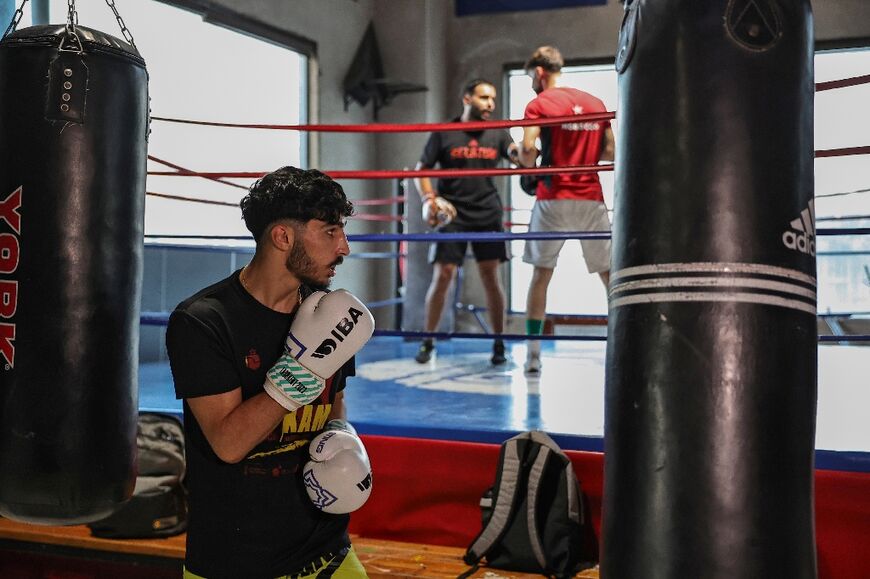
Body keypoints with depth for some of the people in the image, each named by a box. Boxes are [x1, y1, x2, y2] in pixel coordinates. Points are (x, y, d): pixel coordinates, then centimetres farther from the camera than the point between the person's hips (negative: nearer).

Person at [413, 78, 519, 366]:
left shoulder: (497, 134, 8)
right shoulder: (444, 134, 2)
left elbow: (519, 156, -6)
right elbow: (421, 170, 5)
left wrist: (521, 151, -31)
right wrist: (429, 199, -11)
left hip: (488, 214, 2)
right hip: (452, 215, -2)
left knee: (491, 277, 0)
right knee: (442, 276, -4)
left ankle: (498, 344, 8)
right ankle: (427, 341, 10)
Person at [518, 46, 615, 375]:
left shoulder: (539, 104, -1)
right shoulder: (596, 103, 13)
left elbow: (528, 150, -14)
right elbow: (610, 153, 11)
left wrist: (523, 158, 8)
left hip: (554, 199, -3)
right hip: (591, 199, 3)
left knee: (541, 273, 7)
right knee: (610, 274, 7)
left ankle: (533, 354, 5)